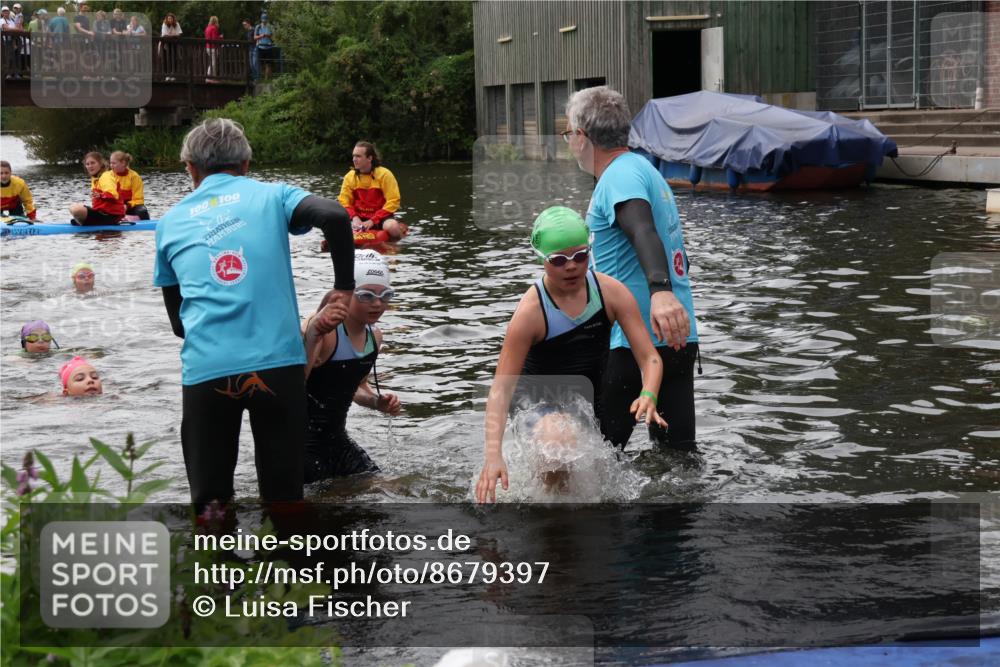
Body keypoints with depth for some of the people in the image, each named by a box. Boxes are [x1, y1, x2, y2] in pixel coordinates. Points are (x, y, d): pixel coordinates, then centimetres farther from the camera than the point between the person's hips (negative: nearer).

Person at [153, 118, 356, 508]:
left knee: (209, 497, 9)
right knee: (282, 493, 10)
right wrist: (344, 286, 2)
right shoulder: (271, 196, 10)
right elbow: (334, 217, -9)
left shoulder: (171, 223, 16)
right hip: (278, 361, -1)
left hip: (205, 370, 1)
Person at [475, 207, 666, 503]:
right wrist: (493, 454, -43)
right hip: (544, 402, -4)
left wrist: (648, 395, -41)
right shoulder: (531, 312, -26)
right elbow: (501, 388, -29)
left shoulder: (611, 292, -15)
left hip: (594, 398, 5)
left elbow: (649, 357, -17)